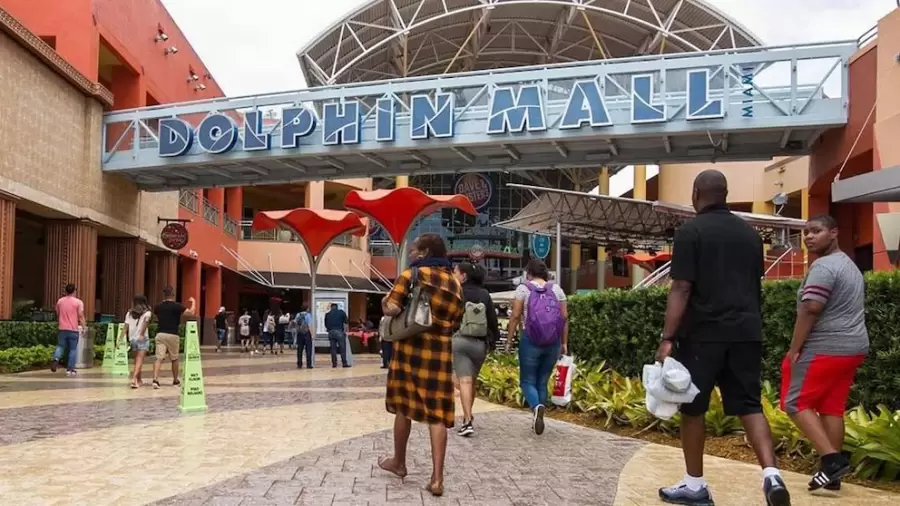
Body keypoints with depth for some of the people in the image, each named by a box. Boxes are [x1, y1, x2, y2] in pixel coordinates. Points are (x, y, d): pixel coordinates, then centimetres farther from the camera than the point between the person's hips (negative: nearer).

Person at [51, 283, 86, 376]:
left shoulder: (60, 301, 7)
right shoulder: (78, 302, -6)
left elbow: (57, 315, 17)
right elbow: (81, 316, -11)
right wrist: (83, 327, -5)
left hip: (62, 329, 3)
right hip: (74, 329, -3)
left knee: (60, 346, 12)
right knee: (73, 349, 4)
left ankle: (56, 359, -18)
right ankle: (70, 369, 4)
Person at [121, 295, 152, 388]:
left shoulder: (130, 313, 12)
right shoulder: (147, 313, 1)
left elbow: (125, 326, 4)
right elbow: (145, 322, -18)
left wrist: (121, 338, 1)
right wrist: (142, 334, -23)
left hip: (132, 338, 5)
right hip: (142, 339, -4)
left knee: (137, 360, 18)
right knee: (140, 360, -8)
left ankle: (139, 380, 28)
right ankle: (134, 378, -25)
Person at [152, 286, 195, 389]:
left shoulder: (158, 306, 7)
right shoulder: (177, 306, -8)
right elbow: (191, 313, -10)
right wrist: (193, 302, 6)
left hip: (160, 334, 3)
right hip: (172, 335, -3)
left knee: (159, 358, -3)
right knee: (174, 359, 13)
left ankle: (155, 379, -20)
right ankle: (175, 380, 26)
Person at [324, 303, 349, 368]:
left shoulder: (327, 314, 12)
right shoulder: (341, 312, 6)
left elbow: (326, 325, 13)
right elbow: (345, 323, 0)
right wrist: (345, 331, 6)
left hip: (331, 332, 3)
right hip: (339, 332, -3)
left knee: (333, 348, 7)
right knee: (342, 348, 2)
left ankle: (334, 363, 7)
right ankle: (344, 363, 1)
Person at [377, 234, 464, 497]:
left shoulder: (411, 274, -3)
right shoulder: (455, 283, 11)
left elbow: (391, 309, -12)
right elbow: (455, 322, 14)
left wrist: (384, 302, 8)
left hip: (411, 348, -3)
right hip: (440, 352, 3)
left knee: (403, 406, 13)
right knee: (437, 413, 1)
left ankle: (399, 462, 29)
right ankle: (437, 477, -3)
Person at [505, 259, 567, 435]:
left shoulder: (523, 288, -1)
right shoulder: (556, 289, 7)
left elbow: (515, 316, -7)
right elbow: (565, 317, 4)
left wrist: (509, 340, -1)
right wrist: (564, 343, 9)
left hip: (530, 341, -3)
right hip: (553, 342, 3)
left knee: (527, 381, 5)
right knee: (543, 381, 14)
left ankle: (537, 407, -23)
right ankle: (538, 419, 15)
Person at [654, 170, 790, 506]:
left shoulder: (690, 232, -7)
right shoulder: (749, 233, 13)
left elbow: (681, 289, -14)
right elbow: (756, 285, 20)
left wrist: (667, 338, -15)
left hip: (704, 333, -5)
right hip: (746, 332, 5)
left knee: (693, 408, 7)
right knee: (750, 405, 7)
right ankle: (771, 474, -11)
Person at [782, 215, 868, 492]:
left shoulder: (824, 266, -15)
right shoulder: (849, 265, 18)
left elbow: (810, 309, -22)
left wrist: (794, 348, -17)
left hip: (825, 348, -10)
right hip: (852, 347, 10)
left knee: (797, 403, -3)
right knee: (832, 408, 11)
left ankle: (832, 459, -10)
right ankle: (832, 470, 13)